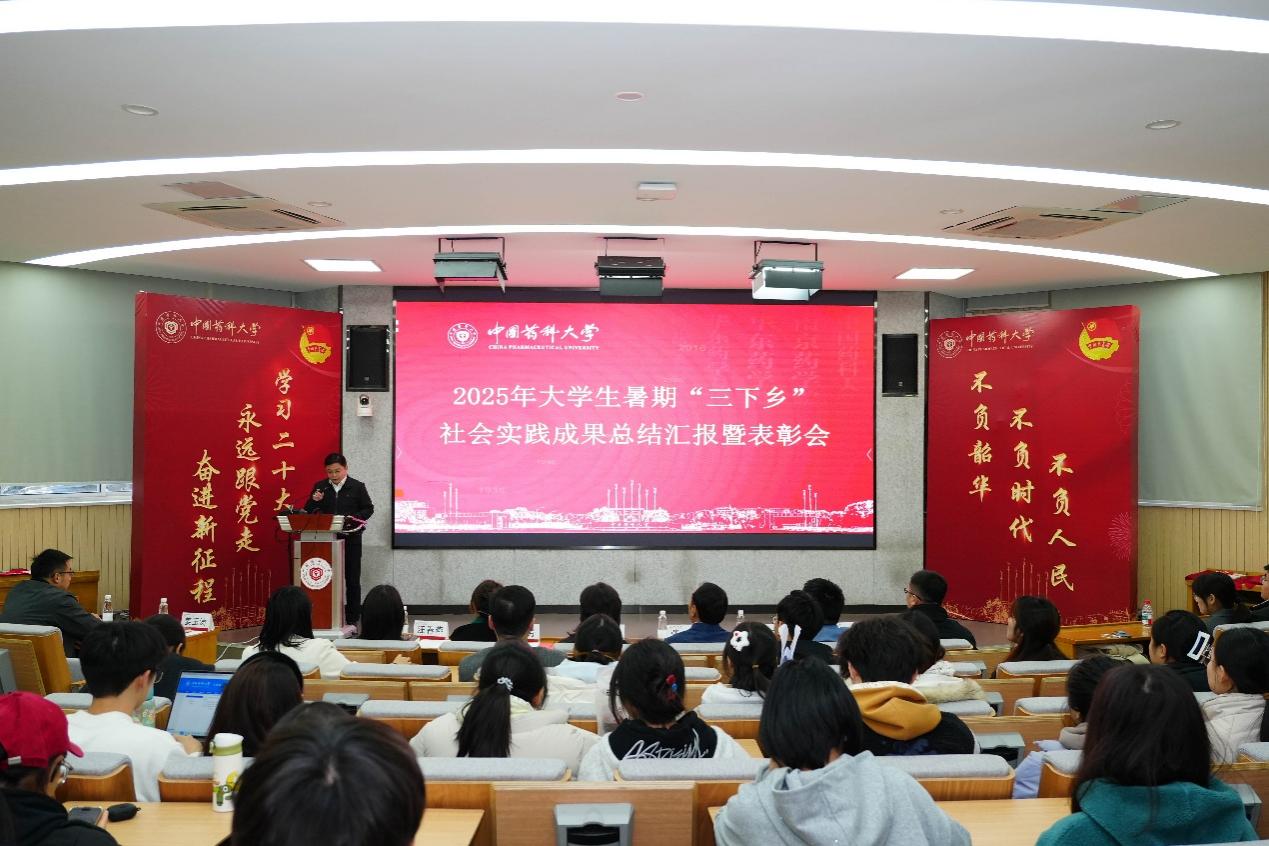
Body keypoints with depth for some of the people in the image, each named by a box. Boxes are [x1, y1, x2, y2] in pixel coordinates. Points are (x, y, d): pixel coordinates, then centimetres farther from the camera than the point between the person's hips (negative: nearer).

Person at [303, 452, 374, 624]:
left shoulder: (357, 487, -2)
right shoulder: (320, 487, 5)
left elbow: (368, 509, 1)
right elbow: (308, 512, 7)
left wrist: (354, 519, -16)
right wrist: (314, 501, -13)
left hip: (351, 539, -2)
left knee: (352, 579, 4)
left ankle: (352, 619, 12)